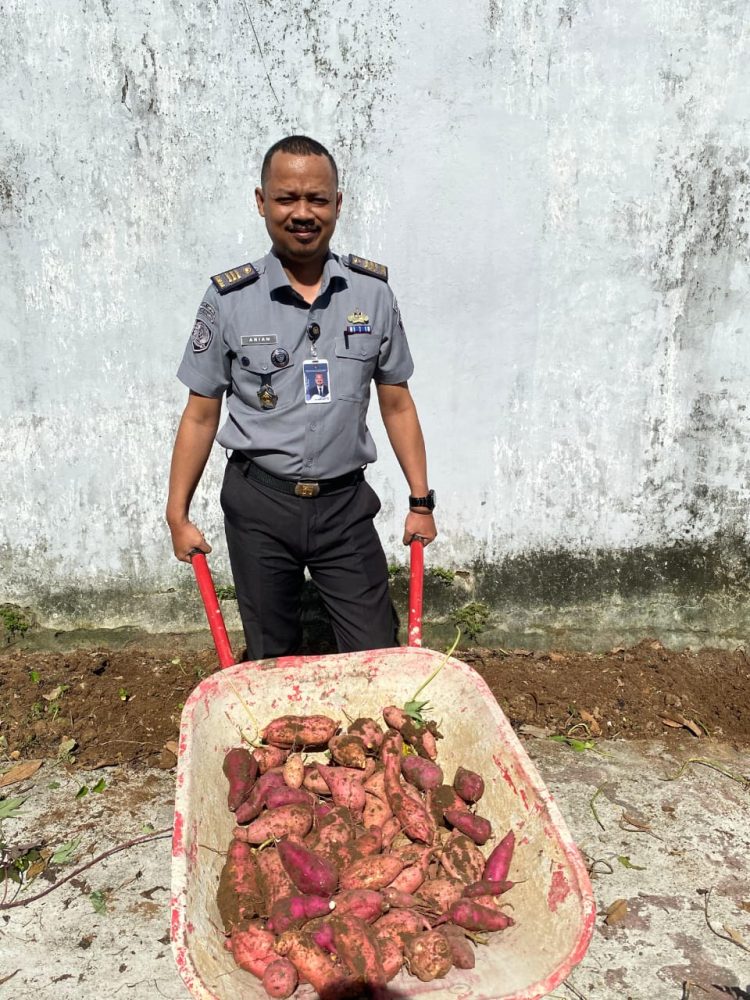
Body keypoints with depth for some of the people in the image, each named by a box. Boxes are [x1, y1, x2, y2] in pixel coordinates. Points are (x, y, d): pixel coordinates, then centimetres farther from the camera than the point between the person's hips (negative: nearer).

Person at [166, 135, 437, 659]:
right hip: (259, 503, 0)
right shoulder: (230, 299, -5)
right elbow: (201, 415, 1)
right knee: (272, 660, 14)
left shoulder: (373, 291, -1)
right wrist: (178, 515, 1)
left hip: (345, 502, 1)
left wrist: (421, 502, 5)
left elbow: (397, 404, 5)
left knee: (378, 653, 5)